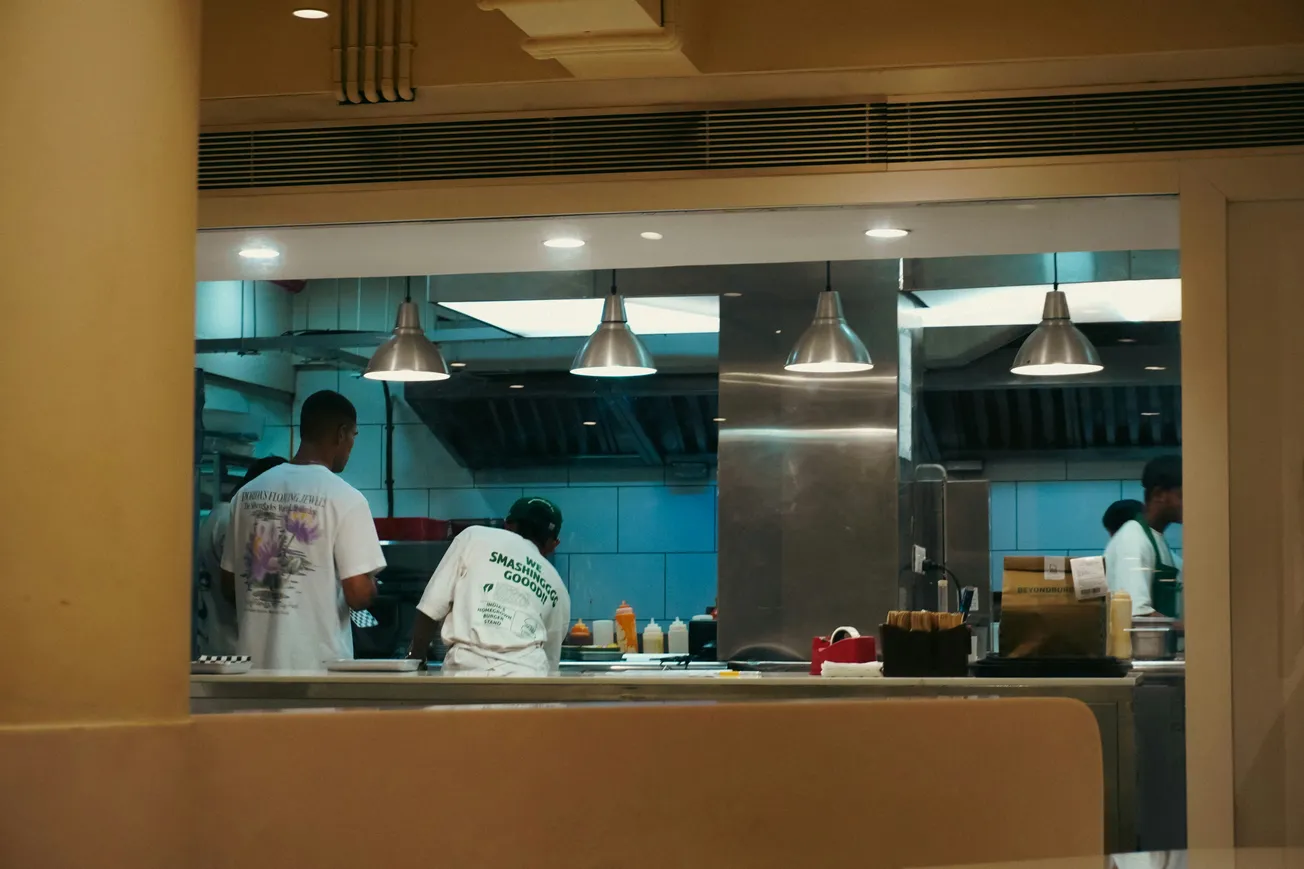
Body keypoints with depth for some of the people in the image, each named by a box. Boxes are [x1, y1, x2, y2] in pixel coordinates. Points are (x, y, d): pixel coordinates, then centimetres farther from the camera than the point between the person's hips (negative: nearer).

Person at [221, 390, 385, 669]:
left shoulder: (248, 493, 7)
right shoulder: (344, 498, -10)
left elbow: (229, 585, 12)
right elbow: (359, 594, -14)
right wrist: (370, 584, 7)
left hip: (255, 661, 5)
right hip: (316, 664, -5)